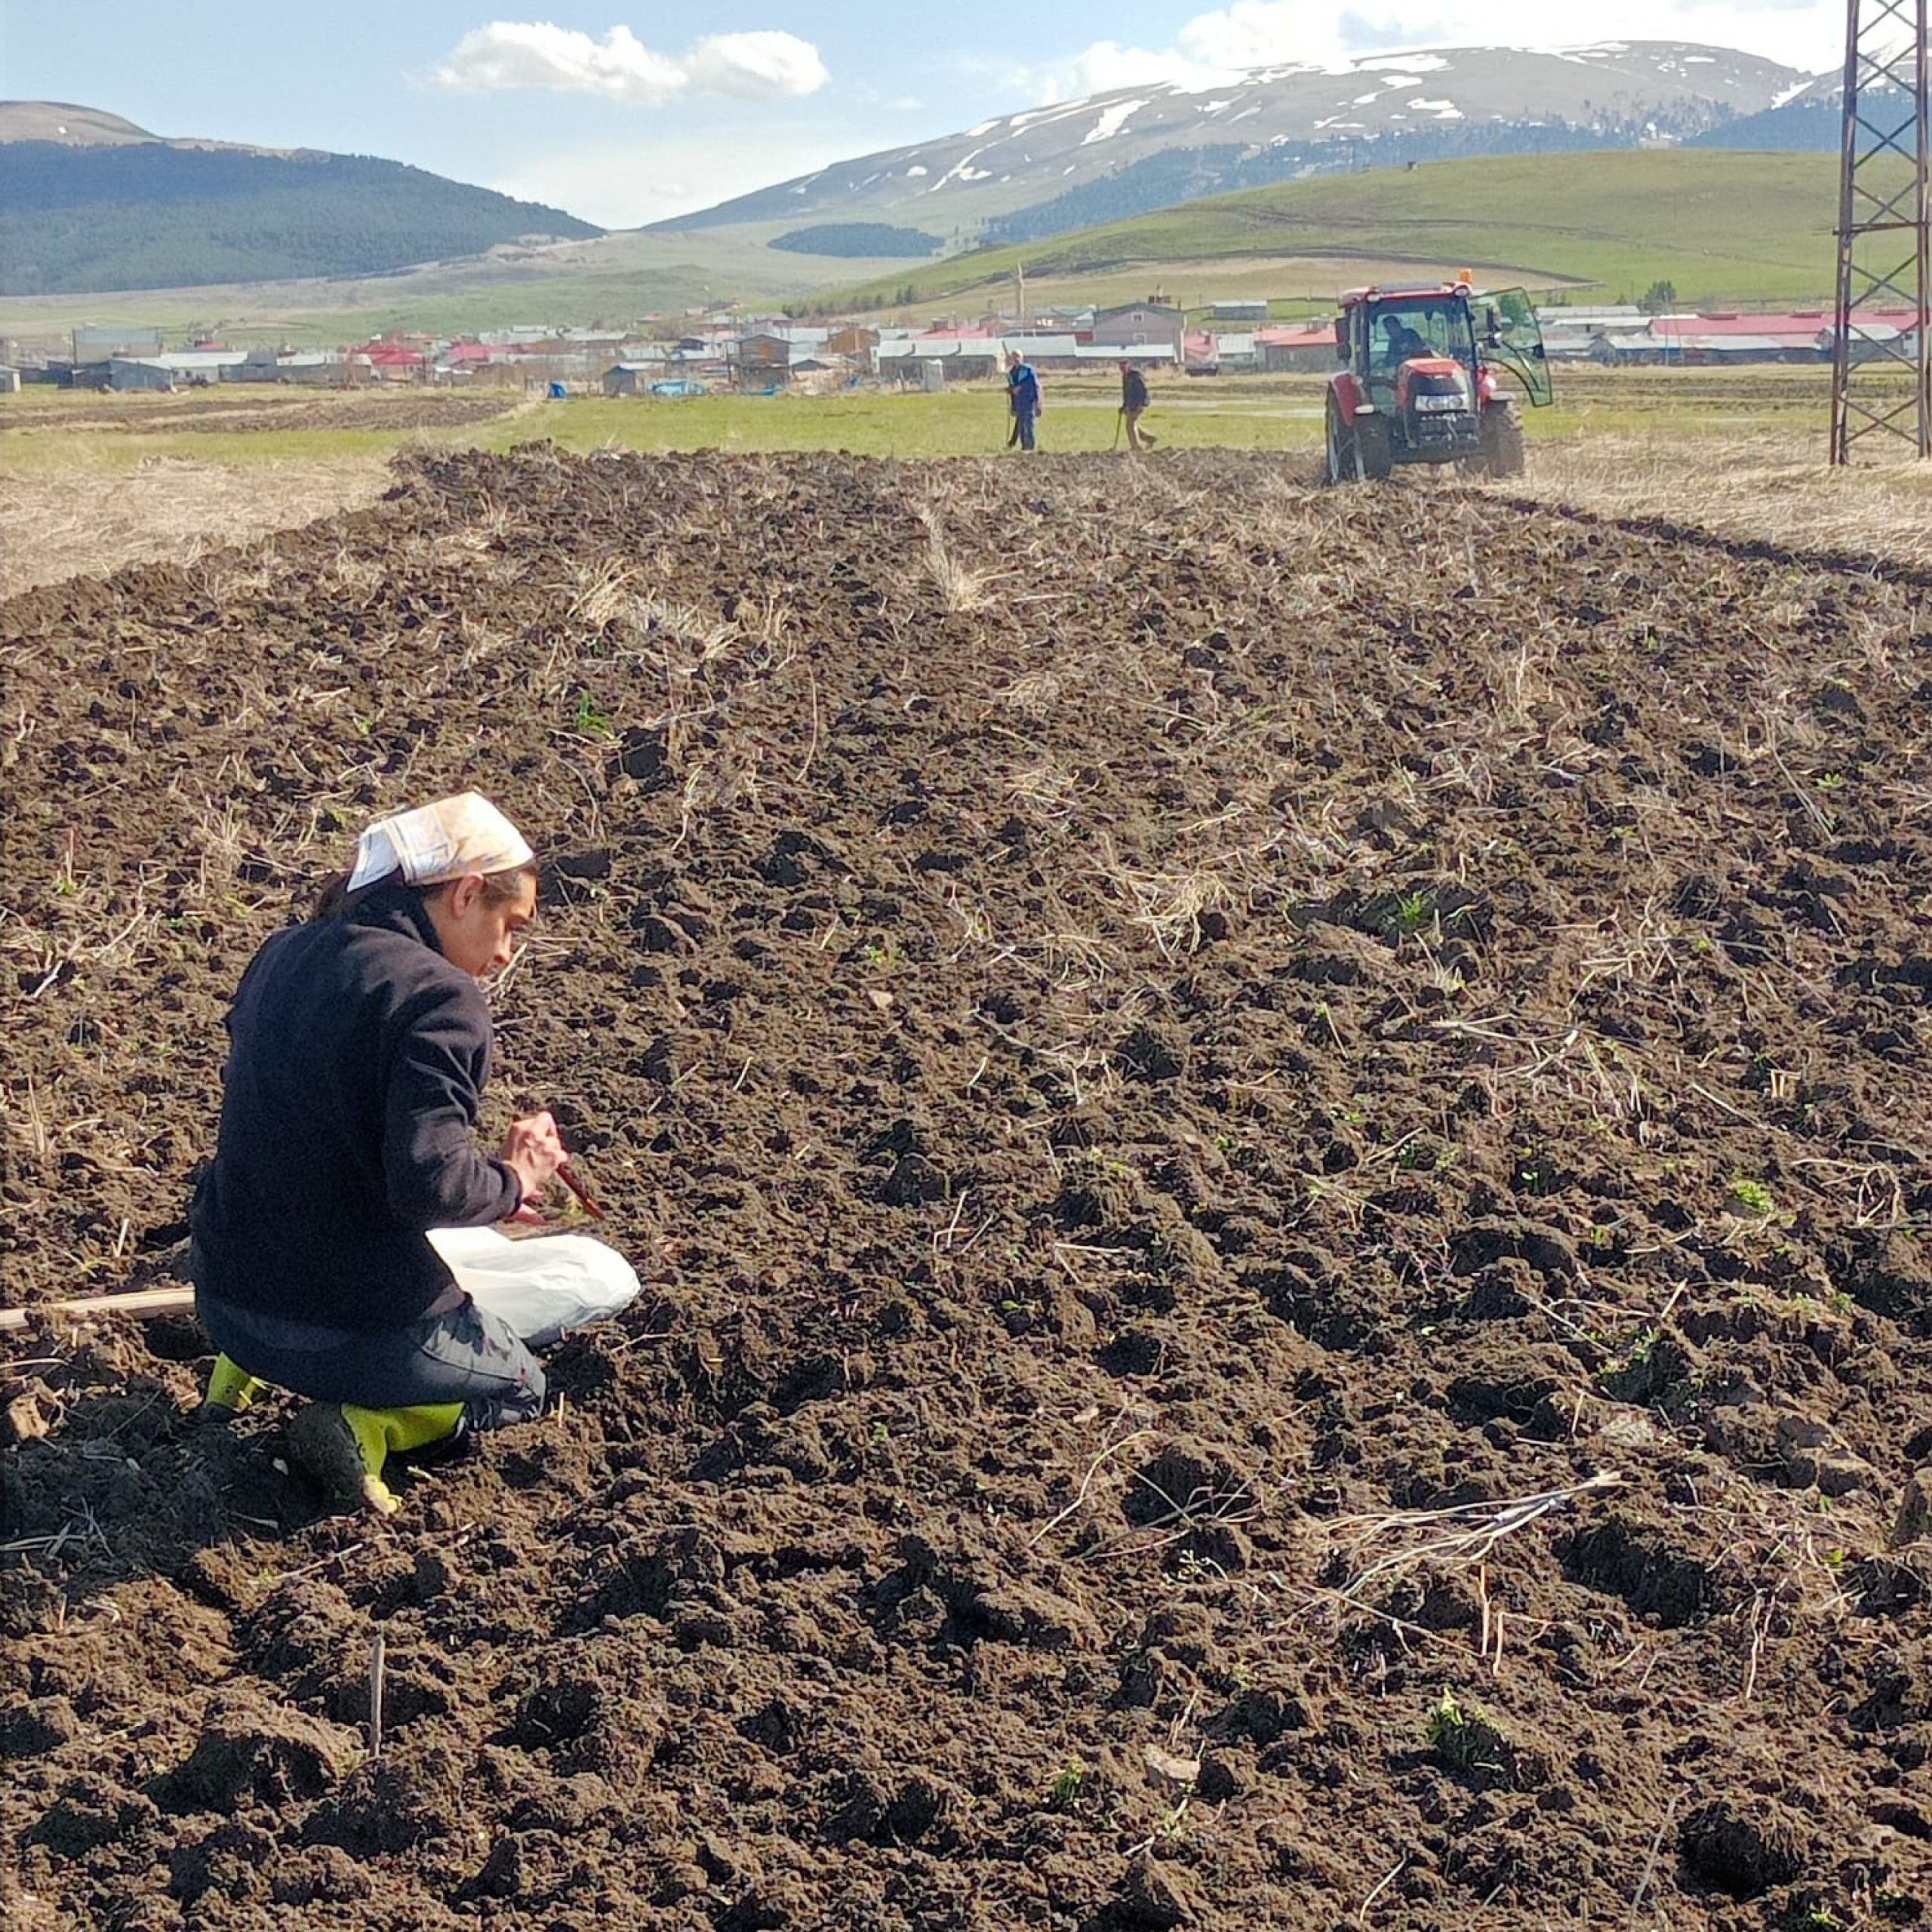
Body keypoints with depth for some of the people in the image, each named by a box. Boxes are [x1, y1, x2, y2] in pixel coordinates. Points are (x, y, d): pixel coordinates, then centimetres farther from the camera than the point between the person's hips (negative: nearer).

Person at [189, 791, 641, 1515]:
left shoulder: (283, 957, 6)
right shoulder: (438, 996, -18)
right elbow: (429, 1185, -27)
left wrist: (485, 1174, 14)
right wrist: (513, 1180, -6)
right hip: (349, 1331, -8)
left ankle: (249, 1364, 13)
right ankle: (367, 1424, -4)